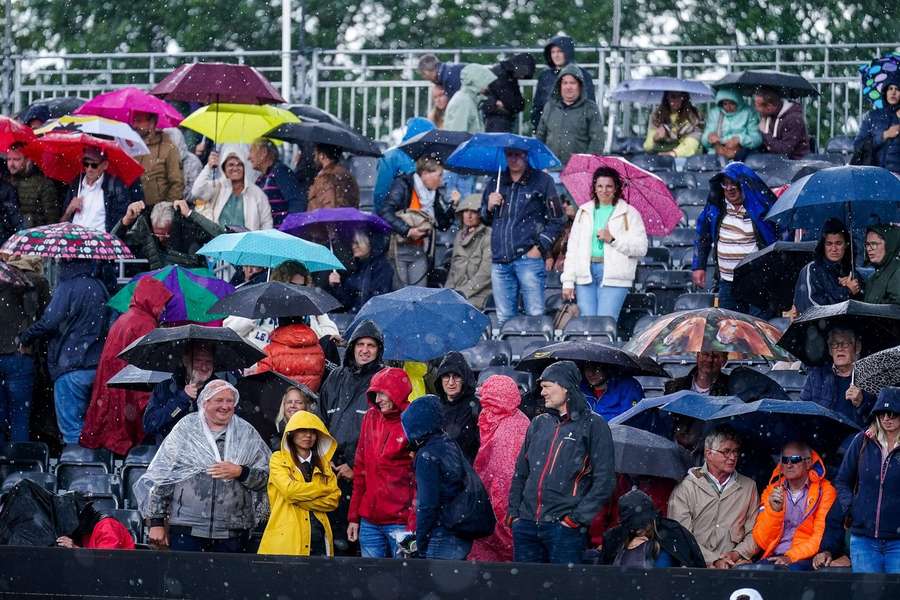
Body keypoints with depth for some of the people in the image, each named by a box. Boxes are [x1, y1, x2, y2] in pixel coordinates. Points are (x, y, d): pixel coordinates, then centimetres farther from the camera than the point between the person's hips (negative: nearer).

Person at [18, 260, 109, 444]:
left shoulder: (68, 287, -14)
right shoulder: (98, 286, 9)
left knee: (70, 426, -3)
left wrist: (25, 338, 0)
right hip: (96, 365, 8)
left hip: (70, 367, -8)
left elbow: (49, 323, -18)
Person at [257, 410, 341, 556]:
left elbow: (333, 500, 5)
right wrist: (322, 488, 0)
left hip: (318, 535, 3)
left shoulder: (324, 464, 17)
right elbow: (289, 489, -9)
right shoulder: (278, 459, 8)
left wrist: (301, 501, -6)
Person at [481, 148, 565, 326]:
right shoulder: (494, 183, 15)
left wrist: (540, 247, -6)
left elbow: (557, 220, 2)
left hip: (529, 258, -4)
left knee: (535, 315, -10)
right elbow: (484, 220, 23)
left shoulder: (542, 181, 2)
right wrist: (490, 207, 2)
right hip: (500, 261, 4)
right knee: (504, 318, 5)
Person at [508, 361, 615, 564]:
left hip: (564, 526, -6)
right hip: (526, 525, 6)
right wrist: (514, 512, 10)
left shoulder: (592, 425, -1)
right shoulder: (539, 424, 16)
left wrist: (578, 517, -13)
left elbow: (604, 480, -7)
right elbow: (520, 473, 21)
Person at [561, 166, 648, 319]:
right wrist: (568, 281, 7)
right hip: (586, 274, 3)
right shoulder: (584, 212, 16)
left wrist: (613, 240, -12)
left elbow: (641, 247, -2)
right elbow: (572, 248, 14)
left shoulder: (629, 213, 6)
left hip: (614, 274, -3)